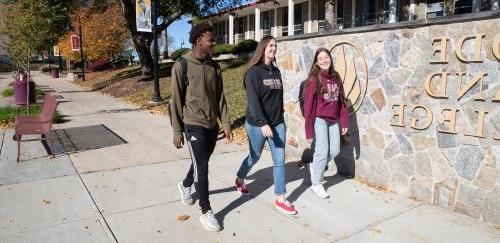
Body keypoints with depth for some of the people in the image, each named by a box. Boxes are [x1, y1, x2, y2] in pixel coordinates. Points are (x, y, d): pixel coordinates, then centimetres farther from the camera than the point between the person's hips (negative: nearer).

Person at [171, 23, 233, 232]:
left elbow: (220, 97, 9)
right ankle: (206, 212, 9)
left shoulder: (214, 66, 6)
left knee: (202, 163, 19)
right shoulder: (182, 66, -10)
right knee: (201, 167, -4)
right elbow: (176, 100, -8)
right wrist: (177, 130, -7)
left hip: (212, 125, 6)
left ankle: (185, 185, 48)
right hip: (194, 125, -6)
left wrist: (226, 123, 4)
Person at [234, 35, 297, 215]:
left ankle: (280, 199, 11)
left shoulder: (276, 71, 9)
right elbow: (253, 101, -19)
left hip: (277, 123, 6)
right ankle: (240, 180, 41)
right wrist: (263, 123, -26)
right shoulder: (254, 72, -11)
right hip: (257, 124, -5)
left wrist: (280, 118, 16)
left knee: (279, 160, 2)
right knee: (254, 157, 13)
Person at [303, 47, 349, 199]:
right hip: (319, 120, -6)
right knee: (323, 152, -3)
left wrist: (345, 122, 5)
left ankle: (315, 166, 33)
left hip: (333, 121, 6)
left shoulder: (335, 77, 7)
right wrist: (309, 130, -14)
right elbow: (308, 105, -13)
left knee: (335, 151, 7)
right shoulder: (314, 78, -11)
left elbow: (342, 100, 10)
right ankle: (316, 184, 15)